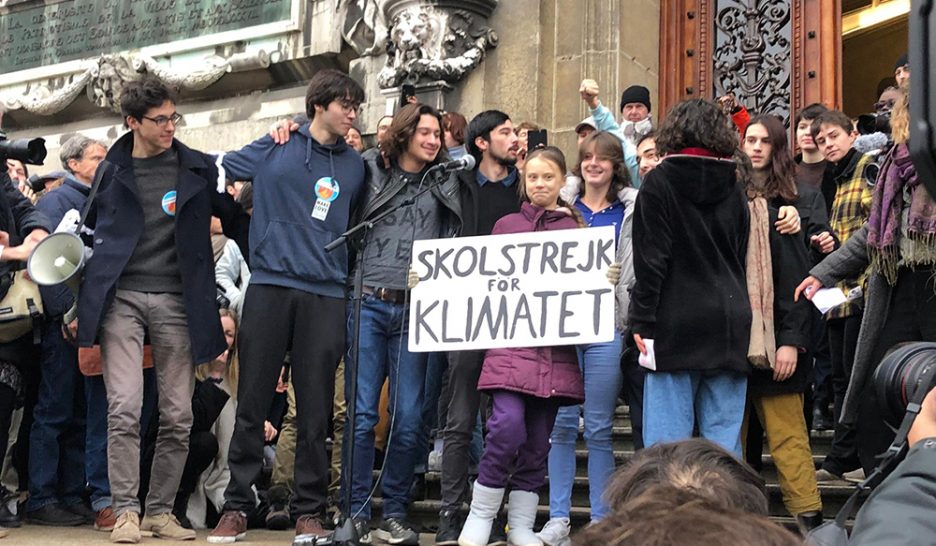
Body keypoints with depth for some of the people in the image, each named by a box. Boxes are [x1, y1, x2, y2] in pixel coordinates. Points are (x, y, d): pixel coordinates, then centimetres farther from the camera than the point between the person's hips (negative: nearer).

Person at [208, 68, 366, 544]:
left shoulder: (355, 166, 14)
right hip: (270, 286, -1)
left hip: (325, 295, 1)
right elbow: (215, 170, 17)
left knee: (315, 406, 2)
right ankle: (237, 506, 7)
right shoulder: (274, 149, 8)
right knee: (252, 401, 0)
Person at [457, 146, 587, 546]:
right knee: (508, 423, -18)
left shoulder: (575, 229, 11)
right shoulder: (506, 225, 11)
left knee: (538, 439, 5)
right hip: (510, 343, -2)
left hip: (555, 347, 2)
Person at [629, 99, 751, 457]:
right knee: (724, 437, 5)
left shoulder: (659, 182, -2)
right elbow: (740, 257, 15)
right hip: (729, 324, 4)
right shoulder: (733, 189, 12)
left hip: (675, 324, -4)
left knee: (668, 436, -3)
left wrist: (642, 320, -6)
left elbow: (651, 258, -8)